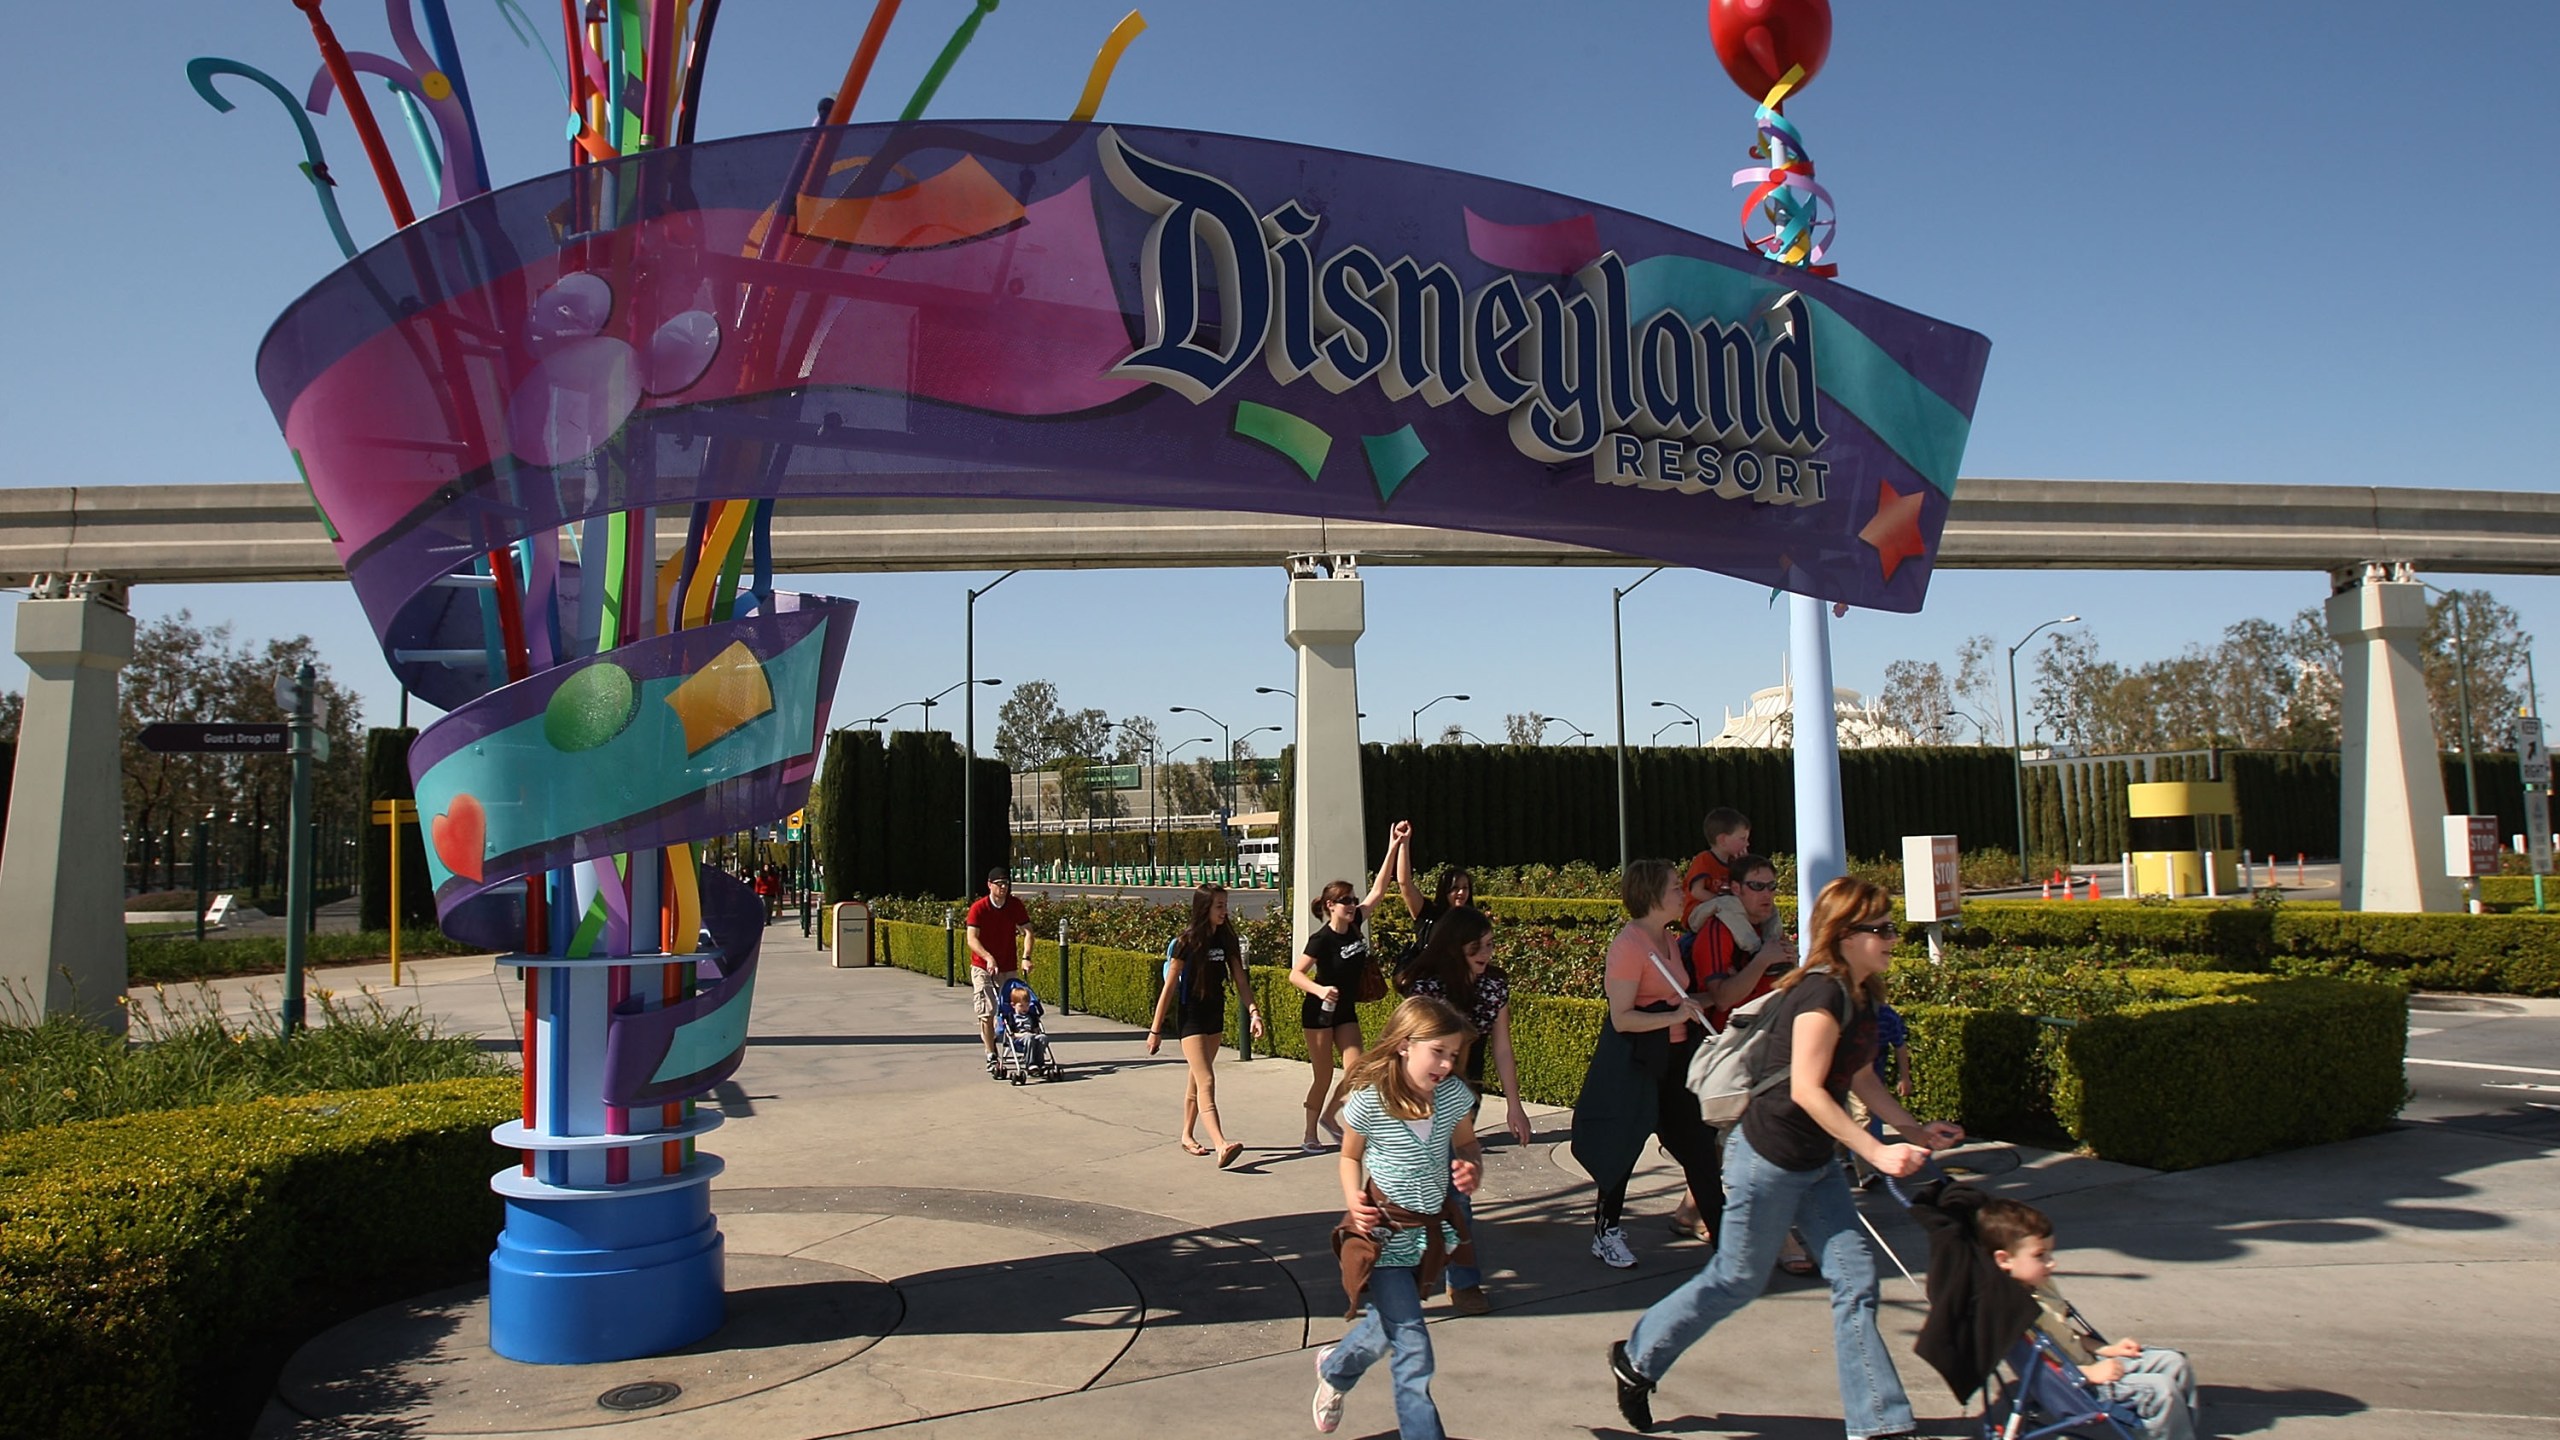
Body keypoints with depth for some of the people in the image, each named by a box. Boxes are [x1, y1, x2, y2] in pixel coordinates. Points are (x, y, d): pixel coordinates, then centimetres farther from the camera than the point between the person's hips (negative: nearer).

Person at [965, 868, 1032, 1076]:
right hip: (982, 967, -3)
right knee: (986, 1012, -9)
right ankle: (991, 1057, -5)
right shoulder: (978, 908, -12)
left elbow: (1027, 931, -5)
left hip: (1008, 967, 3)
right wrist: (988, 957, -31)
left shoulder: (1016, 906, -4)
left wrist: (1025, 957, -21)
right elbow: (972, 939, -17)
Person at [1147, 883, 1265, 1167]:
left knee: (1197, 1078, 17)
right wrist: (1156, 1030, -10)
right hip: (1190, 1017, -6)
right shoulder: (1188, 941, -14)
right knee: (1207, 1082, -15)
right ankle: (1221, 1146, -26)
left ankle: (1187, 1135, 31)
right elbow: (1169, 987, -11)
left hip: (1215, 1016, 6)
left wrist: (1253, 1011, -15)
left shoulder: (1226, 940, 2)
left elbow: (1240, 981, 2)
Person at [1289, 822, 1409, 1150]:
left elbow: (1378, 891, -1)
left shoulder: (1354, 925, -2)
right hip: (1319, 1012, -6)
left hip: (1346, 1011, 6)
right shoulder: (1322, 939, -20)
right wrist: (1320, 990, -38)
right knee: (1323, 1076, 0)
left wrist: (1395, 848, -6)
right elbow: (1295, 974, -20)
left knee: (1357, 1070, -3)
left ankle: (1329, 1115, 21)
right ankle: (1309, 1135, 15)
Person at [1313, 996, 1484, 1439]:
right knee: (1413, 1351, -7)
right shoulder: (1368, 1100, -19)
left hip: (1432, 1231, 5)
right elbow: (1351, 1156, -2)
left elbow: (1467, 1144, 8)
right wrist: (1353, 1199, -18)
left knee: (1389, 1324, 24)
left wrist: (1473, 1169, -14)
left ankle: (1334, 1368, 54)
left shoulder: (1454, 1095, -10)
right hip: (1384, 1235, -5)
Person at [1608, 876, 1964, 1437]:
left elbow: (1862, 1079, 18)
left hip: (1815, 1164, 9)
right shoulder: (1823, 993, -23)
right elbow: (1805, 1090, -29)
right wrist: (1876, 1151, -30)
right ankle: (1635, 1359, 26)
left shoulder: (1860, 997, 7)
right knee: (1739, 1279, 6)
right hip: (1768, 1159, -9)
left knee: (1855, 1279, 4)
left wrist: (1914, 1129, 11)